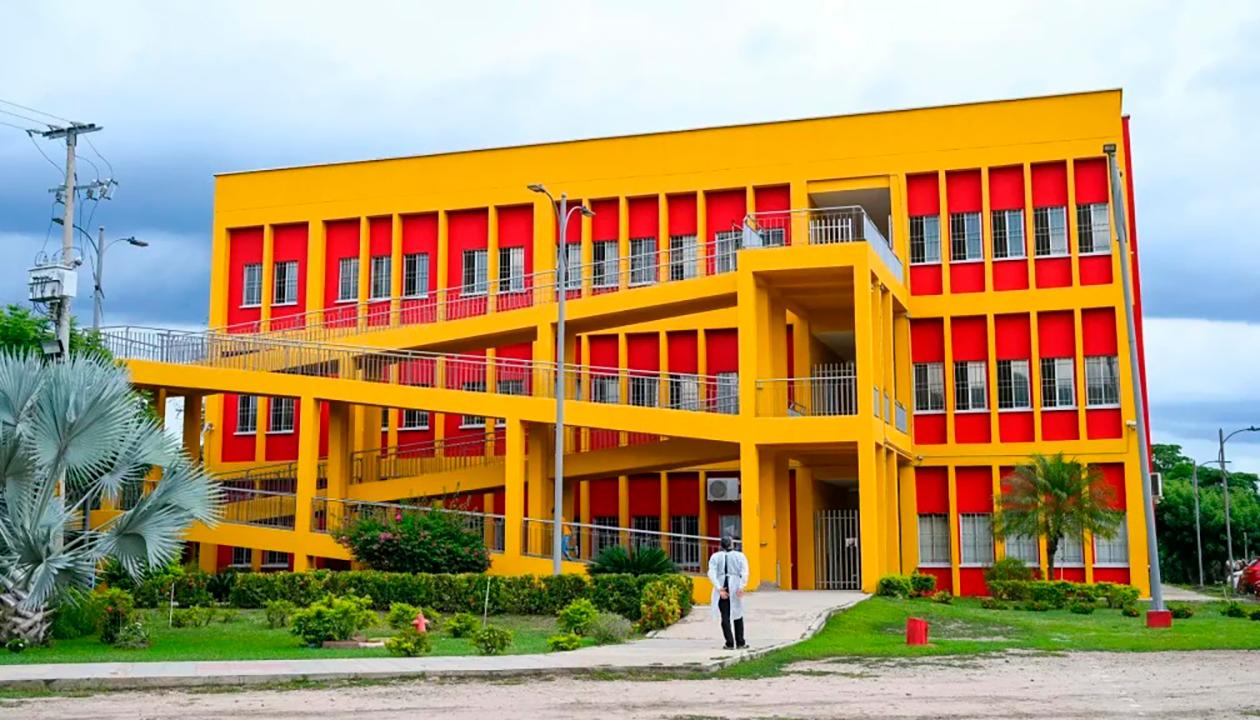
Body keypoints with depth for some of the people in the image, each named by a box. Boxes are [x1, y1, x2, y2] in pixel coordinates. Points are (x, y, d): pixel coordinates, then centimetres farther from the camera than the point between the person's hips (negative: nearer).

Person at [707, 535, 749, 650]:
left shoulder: (715, 557, 5)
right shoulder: (740, 556, 4)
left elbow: (711, 573, -8)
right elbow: (745, 572, -9)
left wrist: (719, 588, -12)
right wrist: (741, 587, -15)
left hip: (721, 588, 0)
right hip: (735, 588, 0)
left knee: (725, 617, 5)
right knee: (737, 616, 14)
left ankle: (730, 643, 2)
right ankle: (740, 643, 16)